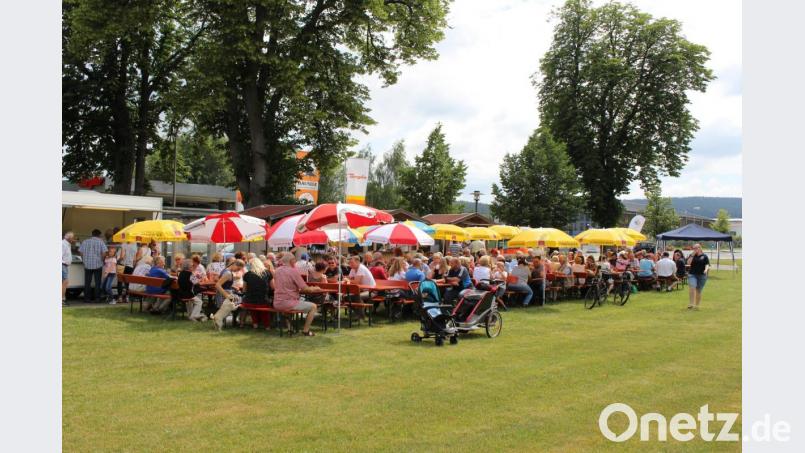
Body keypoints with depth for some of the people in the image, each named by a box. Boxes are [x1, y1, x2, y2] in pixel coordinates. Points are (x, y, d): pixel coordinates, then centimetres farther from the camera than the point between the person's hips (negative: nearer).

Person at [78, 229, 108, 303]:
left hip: (87, 265, 2)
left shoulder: (85, 242, 7)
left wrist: (84, 260, 14)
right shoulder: (101, 242, -1)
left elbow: (81, 252, 4)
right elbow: (104, 252, -10)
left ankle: (87, 298, 8)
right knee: (97, 282, 6)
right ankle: (97, 298, 6)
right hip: (98, 265, -2)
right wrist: (102, 260, 4)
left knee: (87, 282, 7)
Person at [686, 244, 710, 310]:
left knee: (698, 291, 6)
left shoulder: (704, 256, 3)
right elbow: (688, 263, -5)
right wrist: (693, 255, -10)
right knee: (692, 288, -21)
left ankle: (697, 305, 19)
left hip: (701, 275, 0)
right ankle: (691, 304, -23)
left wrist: (706, 269, -24)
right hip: (692, 275, 1)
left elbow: (707, 264, -3)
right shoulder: (692, 255, 8)